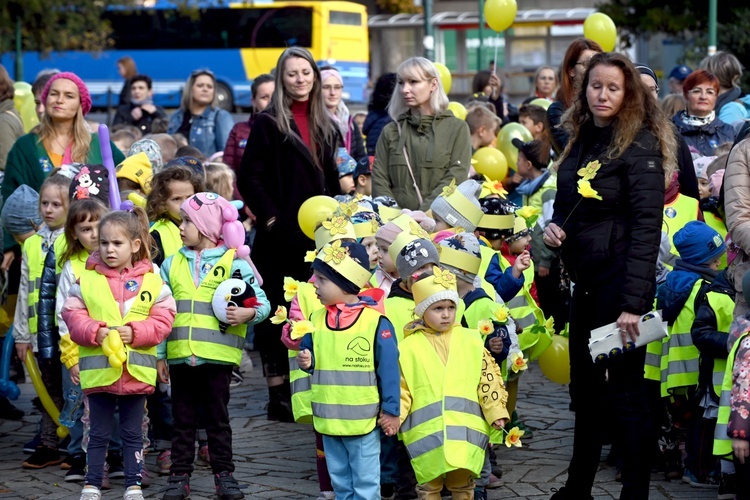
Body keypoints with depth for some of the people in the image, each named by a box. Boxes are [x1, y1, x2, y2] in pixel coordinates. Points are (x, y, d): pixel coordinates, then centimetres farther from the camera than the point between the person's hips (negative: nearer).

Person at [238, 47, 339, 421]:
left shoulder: (324, 125, 15)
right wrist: (270, 218, -14)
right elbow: (249, 178, -9)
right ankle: (278, 393, 4)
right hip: (281, 236, -6)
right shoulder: (268, 124, -4)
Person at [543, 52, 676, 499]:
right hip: (585, 281, 8)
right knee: (585, 389, 16)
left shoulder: (640, 145, -12)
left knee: (625, 390, -3)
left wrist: (633, 302, -25)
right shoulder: (581, 140, 11)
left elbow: (647, 227, -19)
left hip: (621, 281, -8)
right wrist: (555, 226, -1)